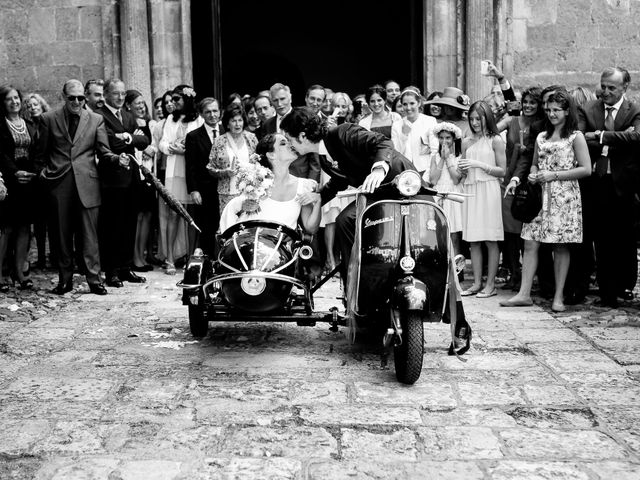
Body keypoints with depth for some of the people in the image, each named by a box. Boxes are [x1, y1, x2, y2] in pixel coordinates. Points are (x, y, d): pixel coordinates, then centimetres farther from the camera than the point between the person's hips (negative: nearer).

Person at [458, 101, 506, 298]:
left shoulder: (495, 140, 1)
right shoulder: (467, 142, 14)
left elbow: (502, 171, -3)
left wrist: (479, 164, -12)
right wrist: (462, 169, -3)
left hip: (489, 190, -5)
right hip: (470, 190, 5)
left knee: (491, 241, -2)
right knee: (473, 241, 4)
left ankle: (490, 284, 3)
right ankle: (477, 283, 11)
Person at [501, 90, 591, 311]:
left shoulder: (576, 137, -1)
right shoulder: (541, 137, 15)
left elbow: (586, 169, -7)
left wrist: (554, 175, -12)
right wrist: (533, 175, 2)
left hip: (564, 197, -5)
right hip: (540, 196, 5)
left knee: (560, 247, 0)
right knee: (530, 244, -1)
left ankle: (558, 297, 8)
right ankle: (524, 294, 3)